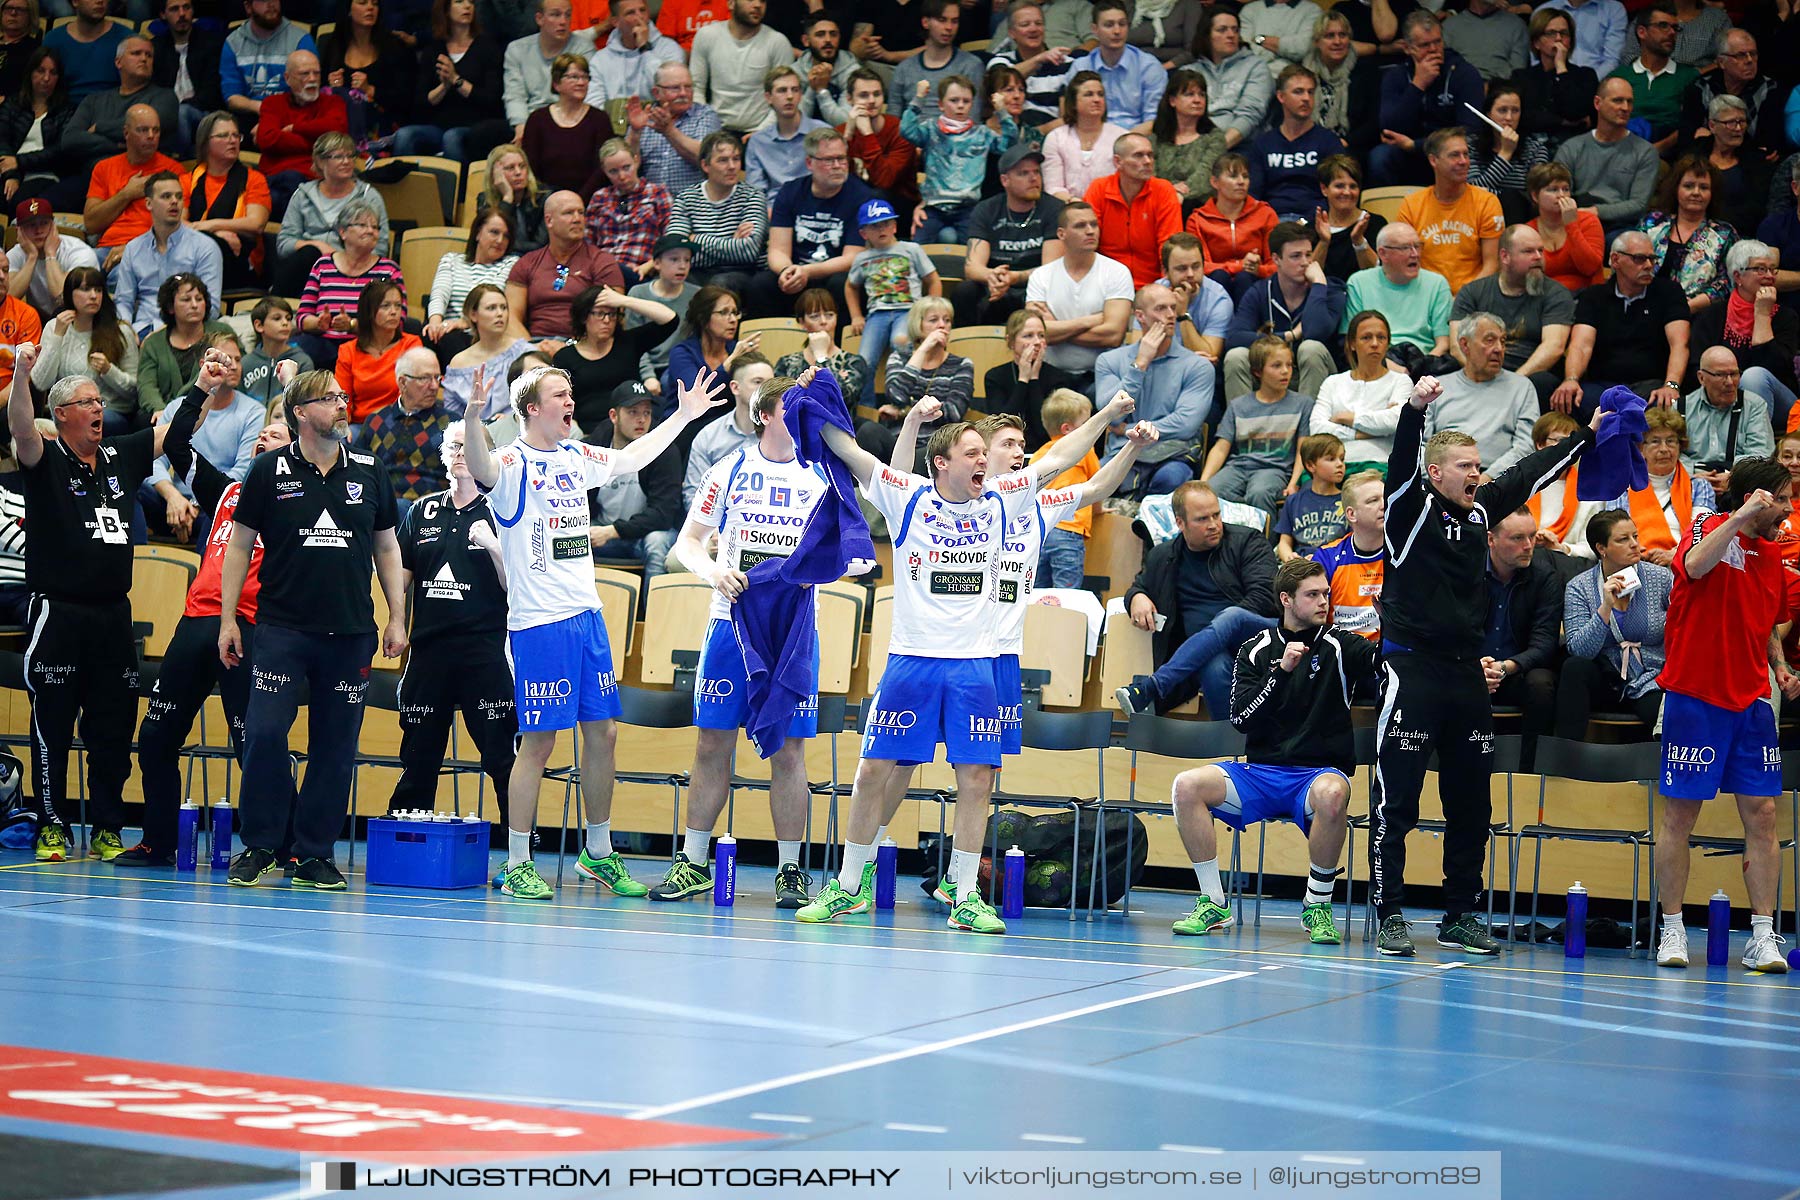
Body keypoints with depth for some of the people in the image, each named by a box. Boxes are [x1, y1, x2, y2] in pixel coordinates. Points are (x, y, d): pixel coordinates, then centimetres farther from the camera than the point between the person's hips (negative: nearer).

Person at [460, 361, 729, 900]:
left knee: (601, 732, 11)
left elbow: (632, 456, 30)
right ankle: (516, 866, 2)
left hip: (587, 615, 7)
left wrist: (684, 415, 31)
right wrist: (474, 418, -51)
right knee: (538, 741, -6)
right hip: (538, 623, -7)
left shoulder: (576, 458, 12)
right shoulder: (513, 463, -10)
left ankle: (598, 851, 25)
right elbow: (481, 470, -33)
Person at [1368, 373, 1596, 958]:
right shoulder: (1412, 508, -4)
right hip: (1412, 667, -7)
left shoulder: (1479, 511, 13)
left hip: (1467, 670, 7)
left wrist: (1585, 434, 35)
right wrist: (1415, 408, -40)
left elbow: (1530, 473, 26)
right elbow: (1404, 461, -22)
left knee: (1470, 805, 9)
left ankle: (1462, 915, 17)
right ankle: (1390, 915, -2)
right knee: (1397, 799, -6)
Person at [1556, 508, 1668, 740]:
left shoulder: (1661, 578, 0)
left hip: (1652, 682, -1)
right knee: (1574, 667, -29)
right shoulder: (1578, 588, -2)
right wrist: (1606, 607, -21)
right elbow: (1579, 650, -12)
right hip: (1605, 683, 1)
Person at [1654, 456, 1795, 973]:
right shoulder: (1708, 529, -5)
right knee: (1680, 813, -1)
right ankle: (1672, 931, 7)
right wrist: (1741, 517, -30)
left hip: (1751, 702, 6)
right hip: (1694, 698, -6)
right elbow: (1695, 566, -29)